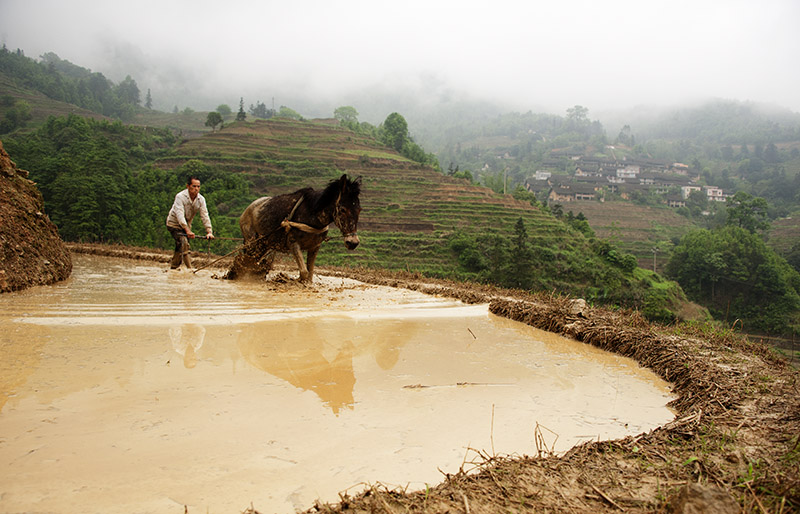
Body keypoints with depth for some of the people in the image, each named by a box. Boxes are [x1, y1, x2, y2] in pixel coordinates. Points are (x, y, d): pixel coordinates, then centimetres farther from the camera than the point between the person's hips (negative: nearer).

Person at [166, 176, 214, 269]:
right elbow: (180, 215, -36)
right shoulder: (180, 197, -25)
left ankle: (173, 267, 29)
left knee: (180, 247, 11)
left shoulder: (201, 199, -10)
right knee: (183, 242, -24)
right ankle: (189, 268, -25)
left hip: (187, 224, 6)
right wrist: (188, 231, -47)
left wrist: (209, 232, -29)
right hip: (174, 223, -6)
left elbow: (205, 216, -16)